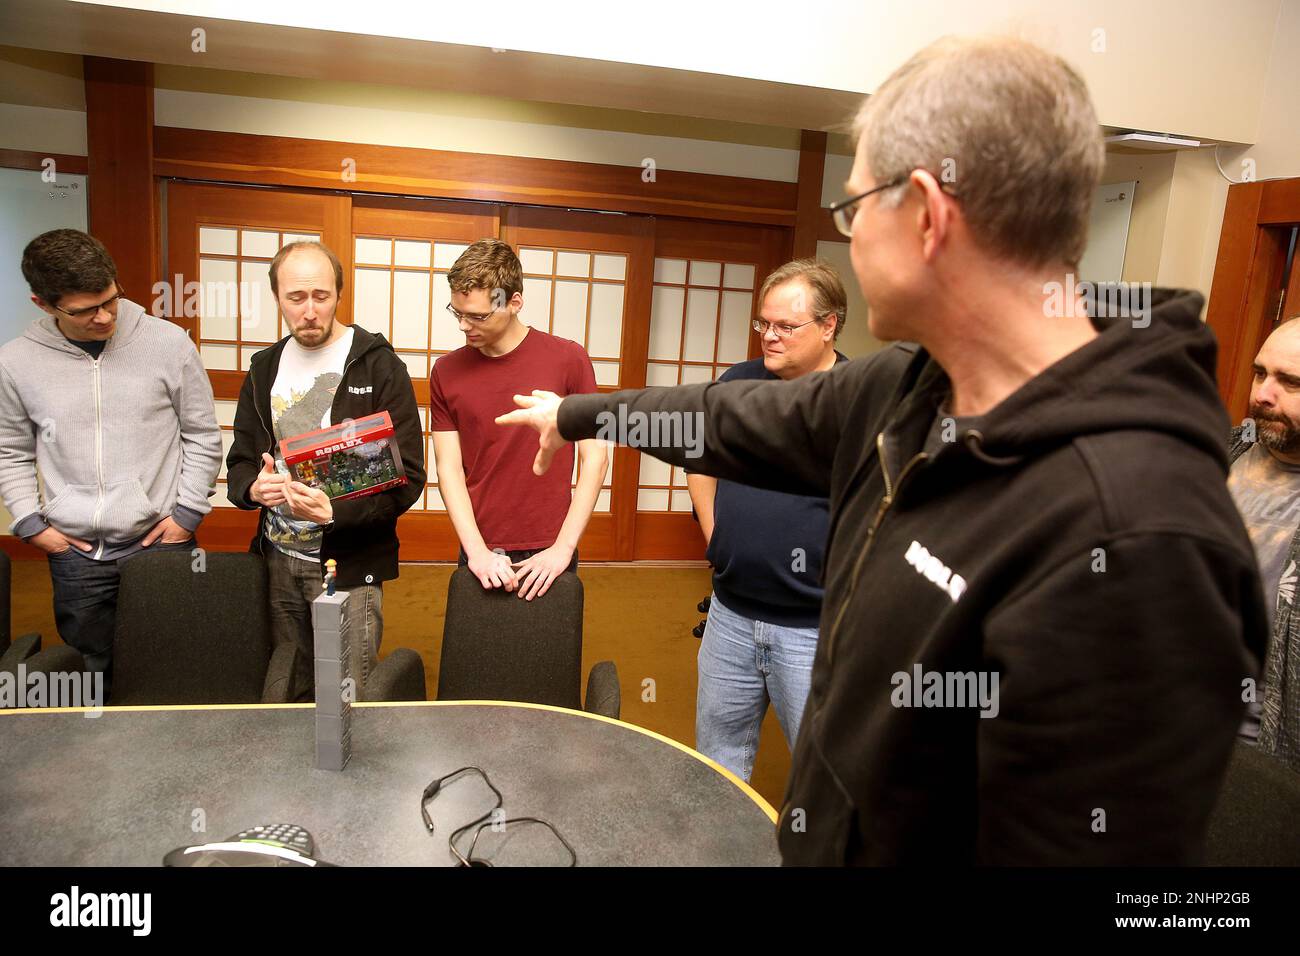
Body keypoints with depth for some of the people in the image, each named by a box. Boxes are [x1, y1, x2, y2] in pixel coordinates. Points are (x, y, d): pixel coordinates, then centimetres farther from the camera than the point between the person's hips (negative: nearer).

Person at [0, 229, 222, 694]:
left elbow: (203, 435, 2)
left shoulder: (169, 343, -6)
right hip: (74, 553, 2)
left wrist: (188, 513, -3)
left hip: (161, 543, -1)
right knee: (91, 678, 13)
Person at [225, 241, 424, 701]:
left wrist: (335, 511, -26)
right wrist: (254, 486, -11)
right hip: (278, 560, 5)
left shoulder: (379, 366, -7)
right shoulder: (266, 368, 10)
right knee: (286, 697, 15)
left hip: (350, 564, -5)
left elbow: (407, 477, -11)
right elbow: (240, 462, 14)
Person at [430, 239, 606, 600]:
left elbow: (593, 457, -6)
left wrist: (563, 547, -10)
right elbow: (449, 469, -1)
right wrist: (477, 551, -11)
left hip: (549, 556, -1)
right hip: (480, 556, 2)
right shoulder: (446, 373, -1)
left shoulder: (568, 359, -8)